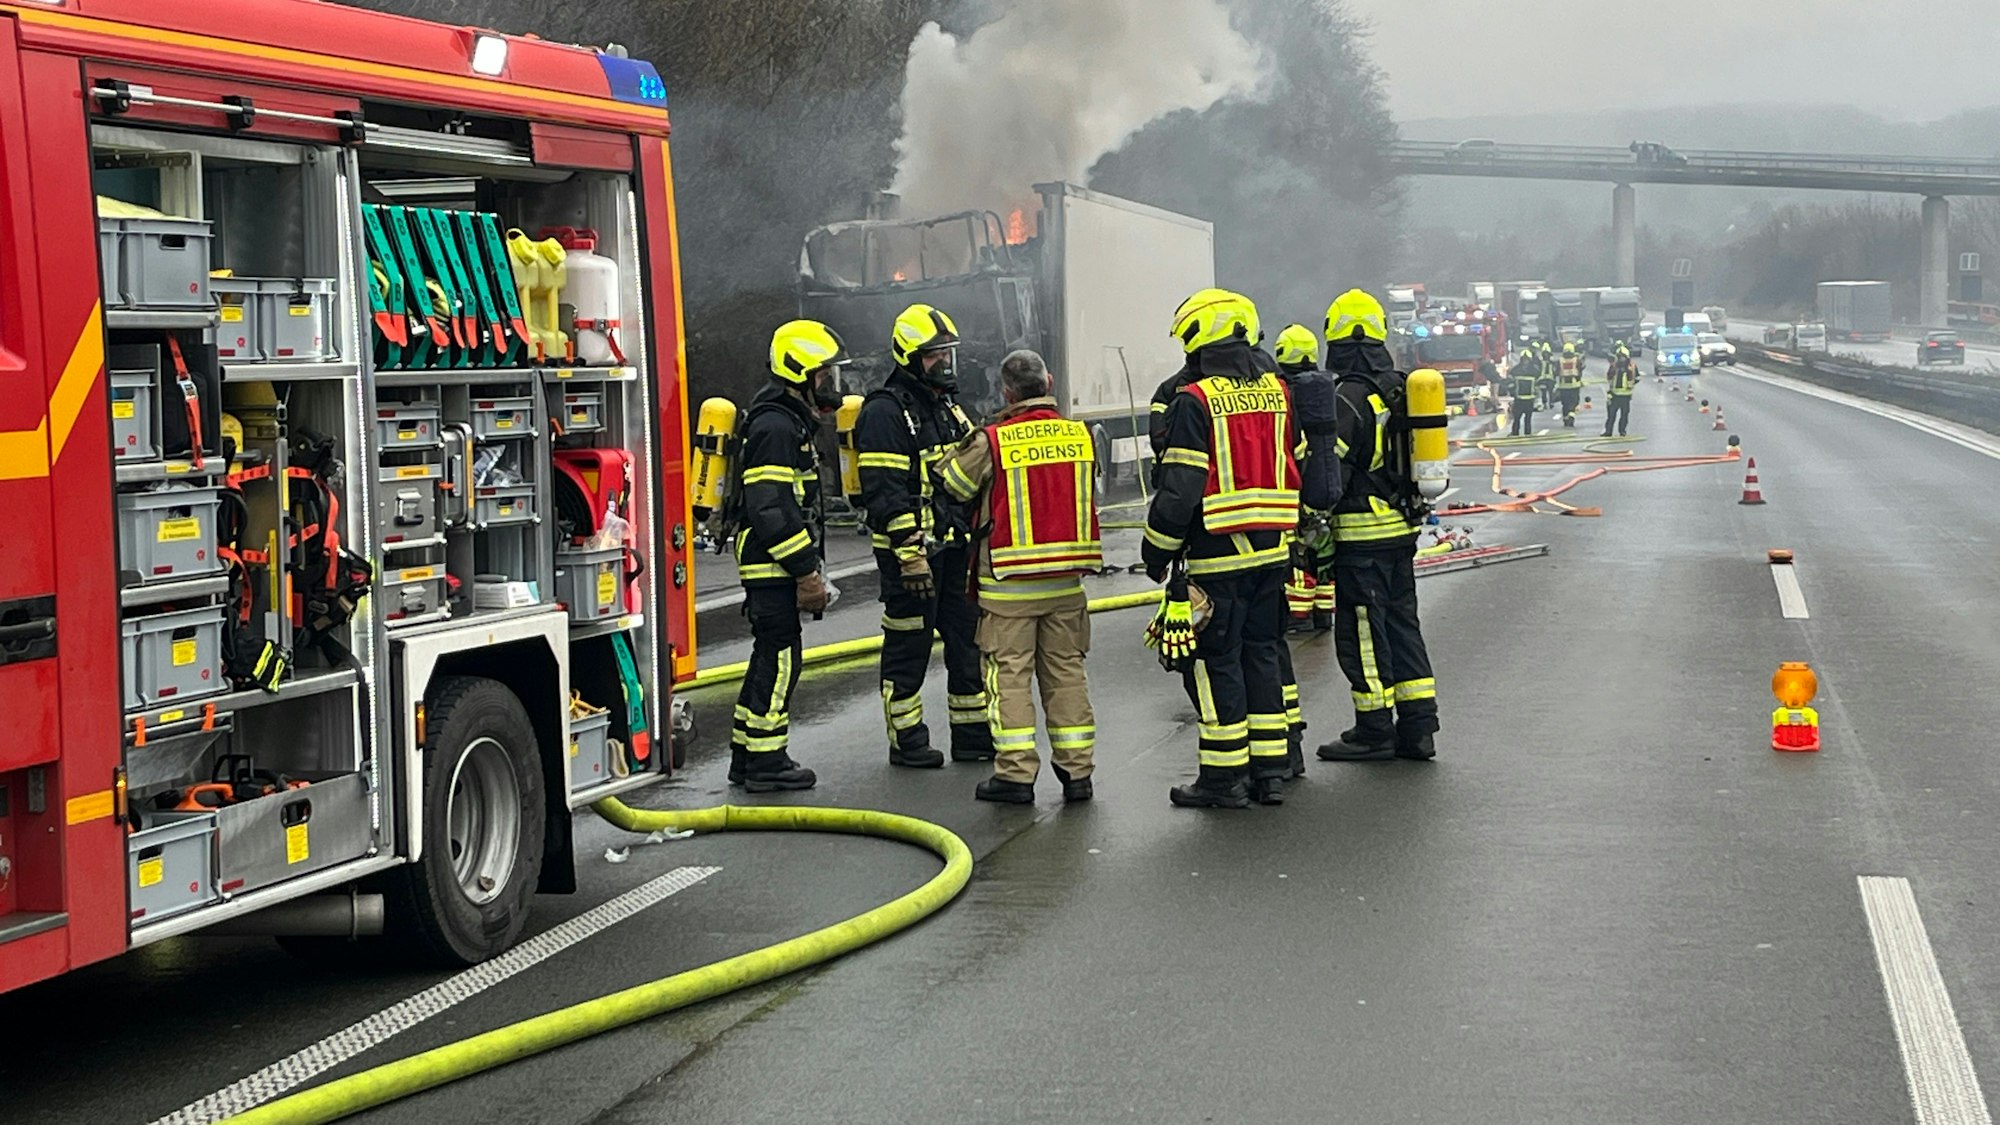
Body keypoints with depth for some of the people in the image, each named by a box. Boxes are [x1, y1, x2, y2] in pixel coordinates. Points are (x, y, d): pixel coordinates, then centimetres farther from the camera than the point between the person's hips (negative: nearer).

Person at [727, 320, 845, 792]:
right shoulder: (775, 426, -17)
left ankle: (747, 756, 20)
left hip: (778, 567, 11)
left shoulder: (795, 423, 18)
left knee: (772, 656, 13)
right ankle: (766, 761, -2)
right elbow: (770, 508, -24)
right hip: (769, 564, -11)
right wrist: (805, 570, -21)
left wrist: (808, 566, 22)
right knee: (779, 655, -7)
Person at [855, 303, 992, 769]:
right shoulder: (884, 413, -12)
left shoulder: (950, 410, 16)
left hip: (955, 549, 8)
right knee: (908, 647, 0)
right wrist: (910, 554, -22)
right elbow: (886, 493, -18)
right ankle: (907, 742, 8)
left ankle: (974, 735, 19)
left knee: (969, 640, 10)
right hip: (910, 551, -8)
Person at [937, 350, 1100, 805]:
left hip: (1008, 581, -4)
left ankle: (1016, 773, 1)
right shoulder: (1081, 435, 1)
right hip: (1066, 580, 4)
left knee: (1009, 673, 3)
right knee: (1066, 670, 12)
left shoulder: (992, 442, -12)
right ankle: (1076, 770, 14)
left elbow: (951, 485, 2)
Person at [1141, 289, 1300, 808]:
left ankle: (1225, 775, 3)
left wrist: (1157, 552, -3)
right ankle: (1269, 770, 16)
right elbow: (1300, 469, 15)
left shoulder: (1195, 401, -12)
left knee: (1214, 661, 1)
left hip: (1218, 555, -7)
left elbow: (1179, 490, -14)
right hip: (1273, 551, 7)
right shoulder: (1277, 391, 8)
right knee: (1262, 653, 14)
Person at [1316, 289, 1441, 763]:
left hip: (1363, 533, -9)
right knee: (1401, 622, 13)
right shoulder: (1399, 388, 12)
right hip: (1403, 527, 9)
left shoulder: (1350, 396, -16)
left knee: (1361, 631, -1)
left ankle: (1375, 730, 4)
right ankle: (1417, 726, 14)